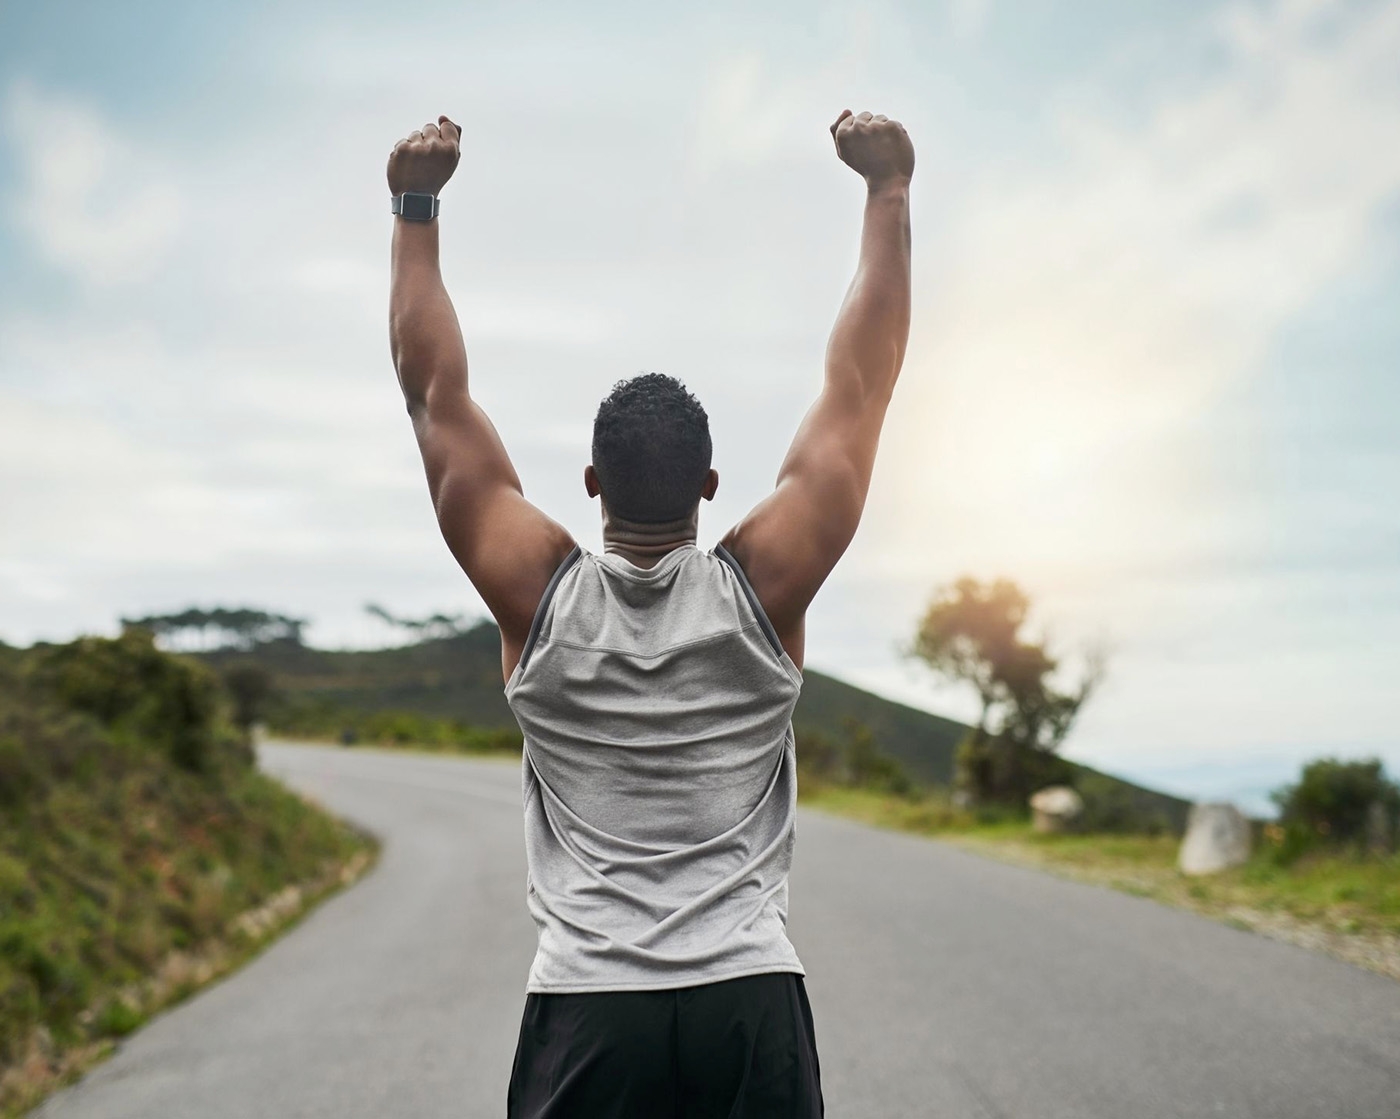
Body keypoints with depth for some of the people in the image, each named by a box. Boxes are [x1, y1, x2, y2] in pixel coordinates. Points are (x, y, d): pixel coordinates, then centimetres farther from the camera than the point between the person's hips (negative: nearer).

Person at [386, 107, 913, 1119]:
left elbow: (435, 393, 5)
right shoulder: (766, 589, -3)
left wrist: (416, 208, 12)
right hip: (750, 1004, 0)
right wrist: (890, 190, 8)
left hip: (586, 1010, 0)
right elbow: (863, 384, 3)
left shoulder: (536, 595, -2)